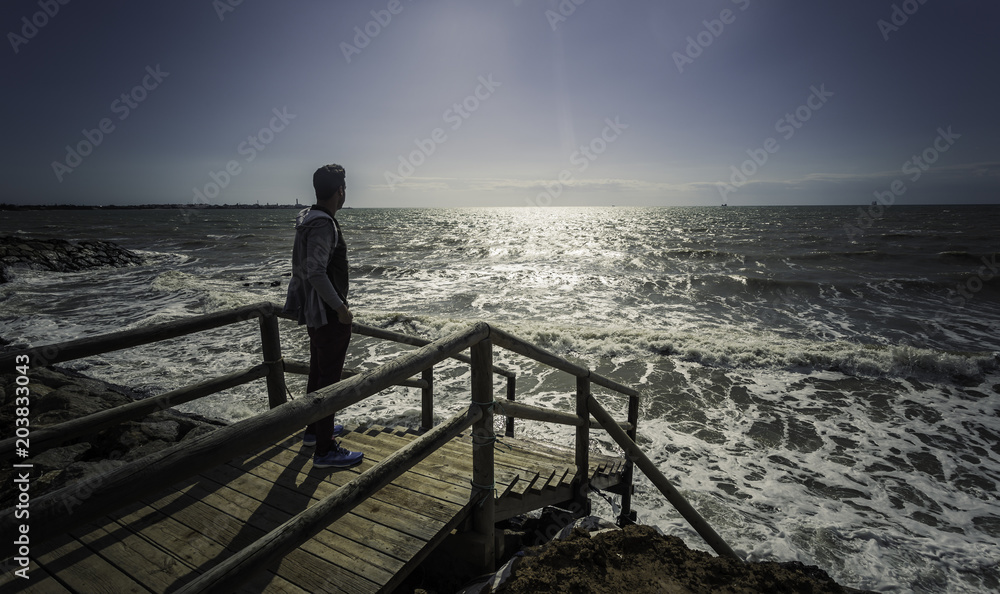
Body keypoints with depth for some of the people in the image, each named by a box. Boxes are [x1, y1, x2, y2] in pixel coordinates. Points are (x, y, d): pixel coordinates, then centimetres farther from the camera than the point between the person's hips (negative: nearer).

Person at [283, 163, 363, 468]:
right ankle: (325, 450, 8)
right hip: (328, 314, -10)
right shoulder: (323, 225, -21)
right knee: (329, 378, -3)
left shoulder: (307, 218, 10)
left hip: (313, 311, 10)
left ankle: (314, 430, 38)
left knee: (318, 372, 21)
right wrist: (340, 307, -20)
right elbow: (316, 272, -28)